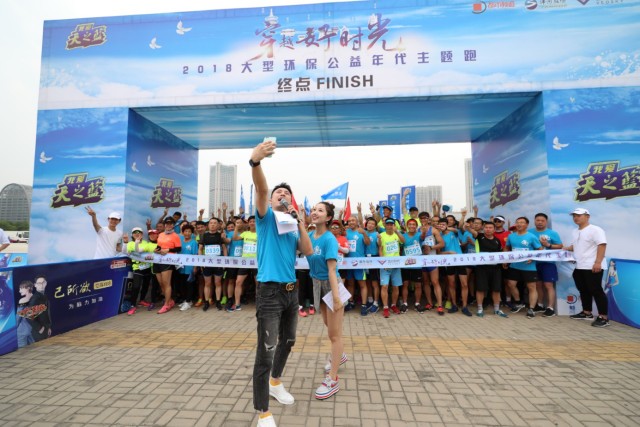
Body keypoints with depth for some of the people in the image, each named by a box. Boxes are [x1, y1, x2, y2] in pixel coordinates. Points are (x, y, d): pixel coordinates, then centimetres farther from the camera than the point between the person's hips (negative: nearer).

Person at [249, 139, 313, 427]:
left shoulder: (293, 225, 13)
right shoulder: (266, 218, -3)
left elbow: (308, 251, 2)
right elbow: (261, 189, -23)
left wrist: (301, 223, -5)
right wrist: (255, 161, -41)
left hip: (291, 290, 7)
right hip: (270, 291, -7)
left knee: (288, 342, 22)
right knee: (266, 352, -2)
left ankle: (275, 383, 46)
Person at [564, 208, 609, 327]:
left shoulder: (595, 230, -10)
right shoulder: (575, 232, 16)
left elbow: (602, 245, -18)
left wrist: (598, 262, -24)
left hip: (592, 267, -9)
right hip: (579, 267, 9)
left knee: (596, 291, -4)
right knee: (583, 291, 15)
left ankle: (604, 317, 4)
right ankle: (587, 313, 27)